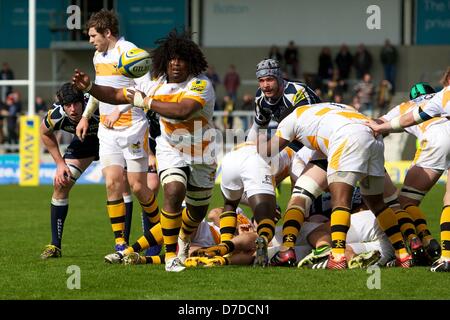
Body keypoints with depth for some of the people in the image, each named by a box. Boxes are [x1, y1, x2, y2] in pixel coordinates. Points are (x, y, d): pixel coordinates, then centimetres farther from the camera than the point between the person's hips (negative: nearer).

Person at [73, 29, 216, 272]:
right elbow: (116, 95, 0)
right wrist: (89, 86, -15)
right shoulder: (155, 85, -7)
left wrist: (147, 102, -32)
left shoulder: (200, 84, -22)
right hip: (171, 151, 1)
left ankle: (183, 241, 51)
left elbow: (182, 110, -39)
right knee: (174, 192, -28)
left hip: (202, 157, -1)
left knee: (198, 211, 15)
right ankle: (171, 256, -20)